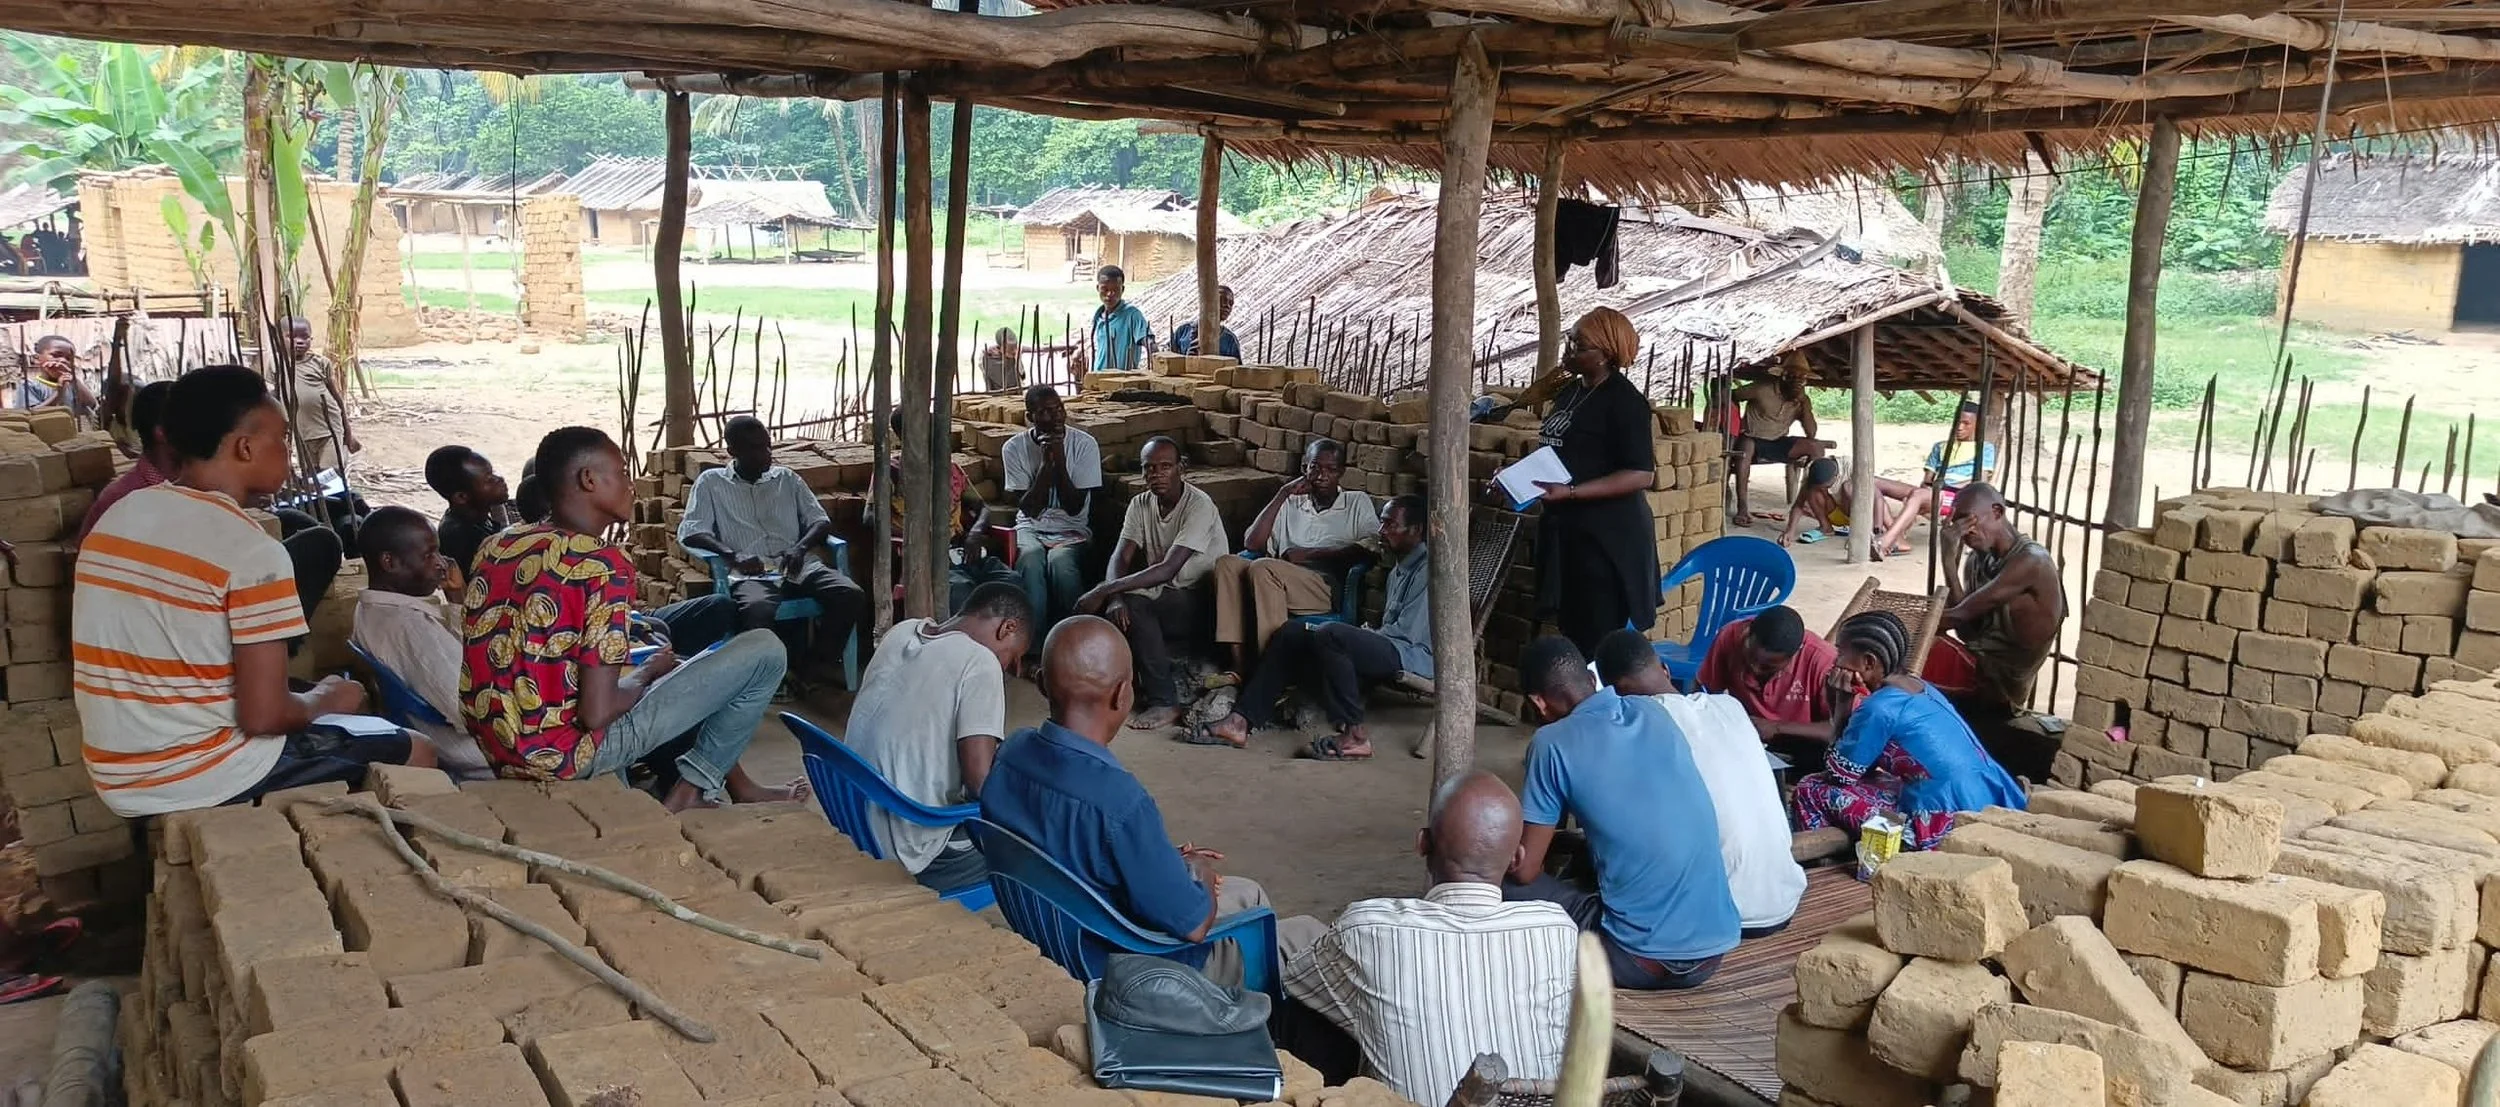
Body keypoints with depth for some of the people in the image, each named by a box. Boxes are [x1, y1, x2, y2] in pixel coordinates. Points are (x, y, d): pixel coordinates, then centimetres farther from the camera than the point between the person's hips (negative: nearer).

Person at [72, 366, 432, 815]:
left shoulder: (117, 516, 4)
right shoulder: (251, 551, -20)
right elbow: (263, 715, -22)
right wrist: (326, 700, 0)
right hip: (201, 780, -8)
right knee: (414, 755, 8)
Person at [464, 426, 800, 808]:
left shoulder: (497, 545, 4)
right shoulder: (604, 565, -19)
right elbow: (597, 712, -23)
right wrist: (644, 677, 0)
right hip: (566, 754, -9)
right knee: (765, 651, -6)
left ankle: (737, 785, 30)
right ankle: (692, 788, 9)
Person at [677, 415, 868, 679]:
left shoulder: (787, 479, 22)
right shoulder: (711, 482, 13)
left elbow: (820, 521, 15)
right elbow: (689, 533, 2)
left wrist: (800, 547, -7)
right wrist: (733, 555, -16)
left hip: (799, 566, 4)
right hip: (749, 573, -3)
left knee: (852, 597, -25)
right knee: (758, 609, -40)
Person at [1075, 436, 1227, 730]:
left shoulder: (1199, 505, -19)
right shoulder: (1140, 505, 4)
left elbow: (1168, 570, -28)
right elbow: (1120, 557, -7)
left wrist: (1105, 591, -32)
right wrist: (1114, 596, -30)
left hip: (1202, 602, -6)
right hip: (1162, 598, 6)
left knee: (1133, 603, -31)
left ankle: (1164, 702, -23)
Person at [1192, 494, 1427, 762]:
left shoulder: (1425, 569, -7)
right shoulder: (1398, 569, 25)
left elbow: (1407, 631, -15)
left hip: (1415, 656, -10)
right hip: (1389, 651, 10)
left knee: (1331, 635, -34)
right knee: (1291, 634, 1)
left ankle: (1354, 735, -30)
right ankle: (1241, 721, -10)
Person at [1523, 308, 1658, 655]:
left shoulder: (1625, 401, -14)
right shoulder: (1569, 392, 13)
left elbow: (1641, 474, -20)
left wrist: (1570, 492, -26)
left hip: (1607, 535, -9)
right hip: (1566, 527, 9)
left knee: (1599, 640, -5)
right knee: (1570, 630, 14)